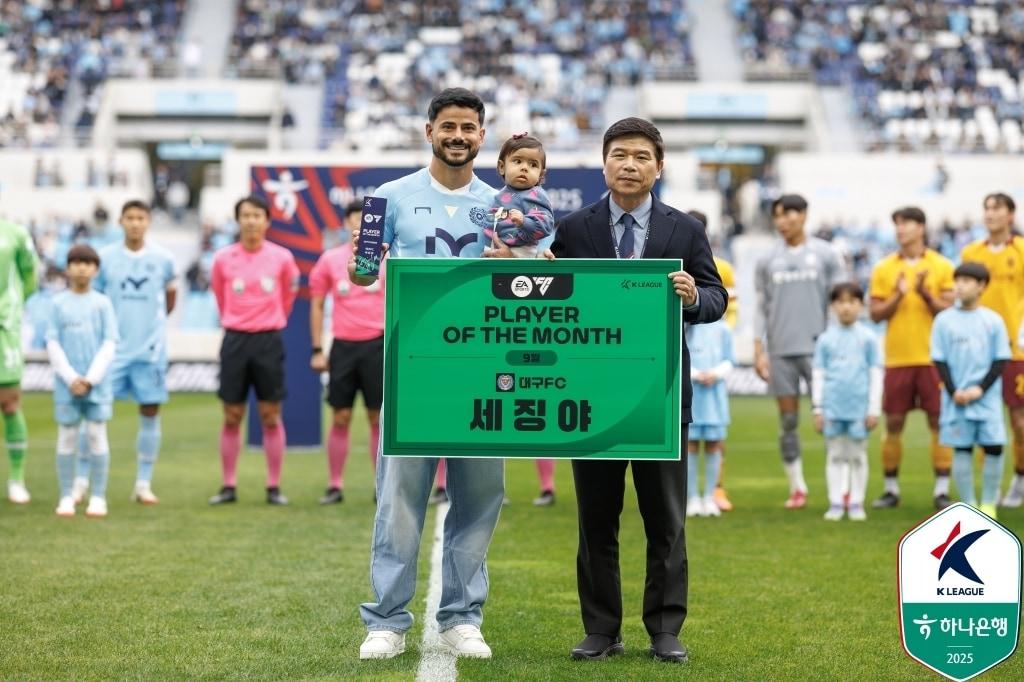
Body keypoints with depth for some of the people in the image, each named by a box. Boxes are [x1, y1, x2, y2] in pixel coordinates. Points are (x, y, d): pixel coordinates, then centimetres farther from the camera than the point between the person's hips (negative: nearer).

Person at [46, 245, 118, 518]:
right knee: (67, 436, 2)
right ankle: (66, 496, 9)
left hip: (97, 382, 0)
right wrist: (71, 378, -10)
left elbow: (110, 344, 0)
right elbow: (53, 344, 0)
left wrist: (91, 378, -9)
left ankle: (98, 496, 5)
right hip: (66, 382, 0)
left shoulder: (102, 303, 3)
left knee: (97, 434, -1)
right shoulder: (58, 303, 3)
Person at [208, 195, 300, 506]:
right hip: (235, 340, 1)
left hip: (268, 340, -1)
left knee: (270, 416, 1)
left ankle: (274, 487, 7)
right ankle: (228, 486, 9)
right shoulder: (223, 259, 0)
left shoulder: (281, 257, -2)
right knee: (231, 416, 3)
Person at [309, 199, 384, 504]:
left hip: (377, 344, -1)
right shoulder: (330, 259, 4)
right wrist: (317, 350, 5)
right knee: (340, 418, 2)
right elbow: (317, 305, 9)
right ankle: (335, 486, 9)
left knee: (378, 417, 1)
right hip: (343, 346, 1)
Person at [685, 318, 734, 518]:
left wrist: (715, 374, -11)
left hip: (715, 393, 2)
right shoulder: (683, 328, 1)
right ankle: (692, 498, 7)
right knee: (691, 444, 0)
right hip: (689, 392, -2)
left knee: (714, 445, 3)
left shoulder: (722, 328, 6)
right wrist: (695, 374, -13)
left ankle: (709, 498, 10)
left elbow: (728, 361, 7)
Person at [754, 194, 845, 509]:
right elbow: (761, 309, 11)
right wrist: (759, 352, 5)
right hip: (780, 351, 2)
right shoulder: (768, 261, 10)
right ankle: (797, 488, 11)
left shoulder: (825, 255, 4)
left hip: (818, 347, -2)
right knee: (787, 422, 3)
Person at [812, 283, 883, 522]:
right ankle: (836, 503, 9)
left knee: (857, 456, 4)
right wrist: (818, 409, 4)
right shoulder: (825, 339, 6)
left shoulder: (868, 338, 3)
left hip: (859, 409, -1)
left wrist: (874, 409, 0)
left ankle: (856, 503, 11)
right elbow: (818, 375, 9)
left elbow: (876, 374, 4)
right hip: (832, 408, 1)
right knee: (835, 456, 5)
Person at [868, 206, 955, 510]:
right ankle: (891, 489, 13)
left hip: (933, 357, -1)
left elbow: (948, 311, 0)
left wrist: (925, 294, -16)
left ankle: (942, 490, 2)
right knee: (893, 423, 3)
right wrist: (897, 296, -13)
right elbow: (876, 314, 4)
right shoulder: (883, 268, 6)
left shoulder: (941, 266, 2)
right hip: (897, 358, 1)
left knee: (939, 422, -2)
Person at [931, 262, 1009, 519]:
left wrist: (981, 388, -10)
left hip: (987, 398, 0)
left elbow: (1001, 360, 2)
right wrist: (953, 391, -9)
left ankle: (988, 504, 8)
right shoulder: (944, 320, 2)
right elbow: (939, 360, 2)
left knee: (994, 447, -5)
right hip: (956, 399, 0)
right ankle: (968, 505, 10)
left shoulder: (993, 321, 2)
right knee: (961, 449, 2)